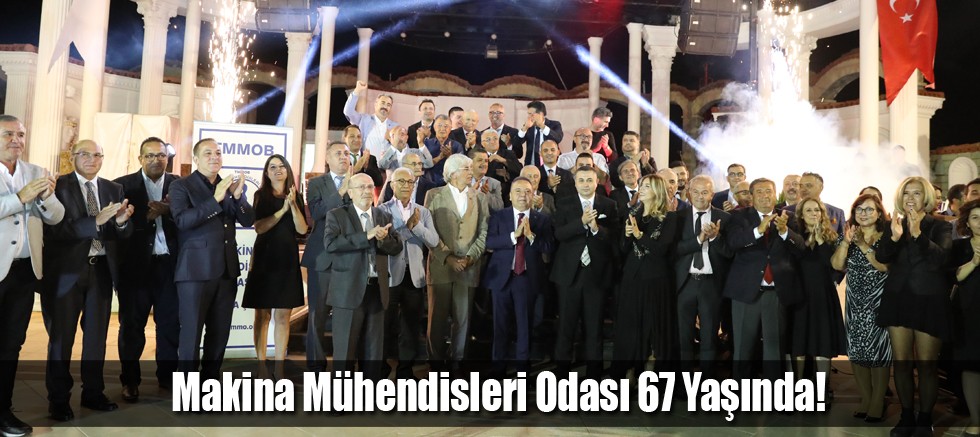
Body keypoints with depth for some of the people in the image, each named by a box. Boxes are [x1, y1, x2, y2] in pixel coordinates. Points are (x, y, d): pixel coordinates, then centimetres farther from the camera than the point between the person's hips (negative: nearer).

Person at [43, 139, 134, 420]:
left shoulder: (114, 189, 8)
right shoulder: (59, 186, -5)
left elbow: (125, 234, 3)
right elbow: (57, 229, -17)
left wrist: (122, 221, -20)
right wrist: (96, 221, -27)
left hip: (101, 269, 4)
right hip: (67, 269, -4)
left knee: (97, 334, 12)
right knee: (61, 336, 4)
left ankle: (93, 393, 23)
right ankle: (58, 399, 15)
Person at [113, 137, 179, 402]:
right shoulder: (123, 185, 1)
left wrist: (167, 211, -22)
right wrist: (148, 216, -22)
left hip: (169, 263, 2)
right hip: (136, 264, -1)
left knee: (170, 322, 9)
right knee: (132, 324, 8)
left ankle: (168, 375, 23)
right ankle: (130, 381, 20)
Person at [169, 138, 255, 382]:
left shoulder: (228, 186, 13)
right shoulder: (181, 186, -2)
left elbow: (248, 220, 5)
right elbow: (182, 220, -17)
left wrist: (238, 196, -13)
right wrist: (215, 199, -23)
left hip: (227, 270, 5)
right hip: (196, 270, -5)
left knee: (220, 332, 12)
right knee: (191, 333, -2)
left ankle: (210, 380, 25)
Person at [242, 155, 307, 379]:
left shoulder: (296, 196, 9)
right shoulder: (261, 195, 3)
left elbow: (303, 229, -1)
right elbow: (259, 227, -9)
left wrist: (293, 205, -11)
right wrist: (282, 210, -14)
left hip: (287, 259, 2)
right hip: (265, 258, -2)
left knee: (283, 316, 1)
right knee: (263, 315, 1)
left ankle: (279, 369, 6)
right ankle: (262, 367, 7)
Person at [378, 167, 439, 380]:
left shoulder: (423, 212, 11)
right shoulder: (382, 209, 0)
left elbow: (433, 242, -1)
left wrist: (417, 225, -14)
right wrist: (407, 226, -17)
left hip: (414, 276, 3)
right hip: (390, 275, -3)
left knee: (411, 325, 9)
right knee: (386, 324, 5)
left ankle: (406, 370, 19)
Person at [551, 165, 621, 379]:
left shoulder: (609, 205, 4)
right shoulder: (564, 204, 4)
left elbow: (615, 238, -3)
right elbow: (559, 234, -9)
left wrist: (597, 228, -20)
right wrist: (582, 222, -22)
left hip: (597, 273, 0)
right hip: (569, 271, 0)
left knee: (594, 326, 7)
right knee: (566, 325, 5)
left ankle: (593, 373, 16)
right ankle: (562, 371, 16)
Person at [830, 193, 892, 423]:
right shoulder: (849, 236, 9)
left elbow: (884, 266, -17)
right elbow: (837, 265, -5)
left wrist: (863, 245, -21)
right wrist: (846, 241, -15)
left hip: (877, 302, -4)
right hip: (854, 302, 4)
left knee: (877, 350, -3)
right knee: (856, 350, 6)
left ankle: (878, 404, 8)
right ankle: (866, 400, 18)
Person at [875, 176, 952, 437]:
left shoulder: (939, 227, 0)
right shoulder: (894, 225, 8)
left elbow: (941, 259, -15)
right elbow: (881, 258, -5)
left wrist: (918, 234, -27)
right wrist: (895, 237, -24)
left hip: (929, 301, -3)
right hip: (898, 298, 3)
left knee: (926, 364, -1)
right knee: (901, 362, 5)